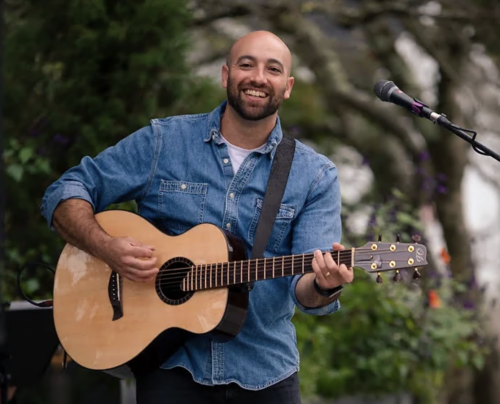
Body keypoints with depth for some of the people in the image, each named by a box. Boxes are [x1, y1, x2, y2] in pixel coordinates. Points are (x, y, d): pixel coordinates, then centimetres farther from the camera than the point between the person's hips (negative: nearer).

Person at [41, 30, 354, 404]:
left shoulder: (316, 175, 0)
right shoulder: (162, 142, 0)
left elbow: (303, 284, -8)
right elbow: (64, 194, 0)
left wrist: (323, 287, -32)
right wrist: (107, 248, -18)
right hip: (172, 365, -1)